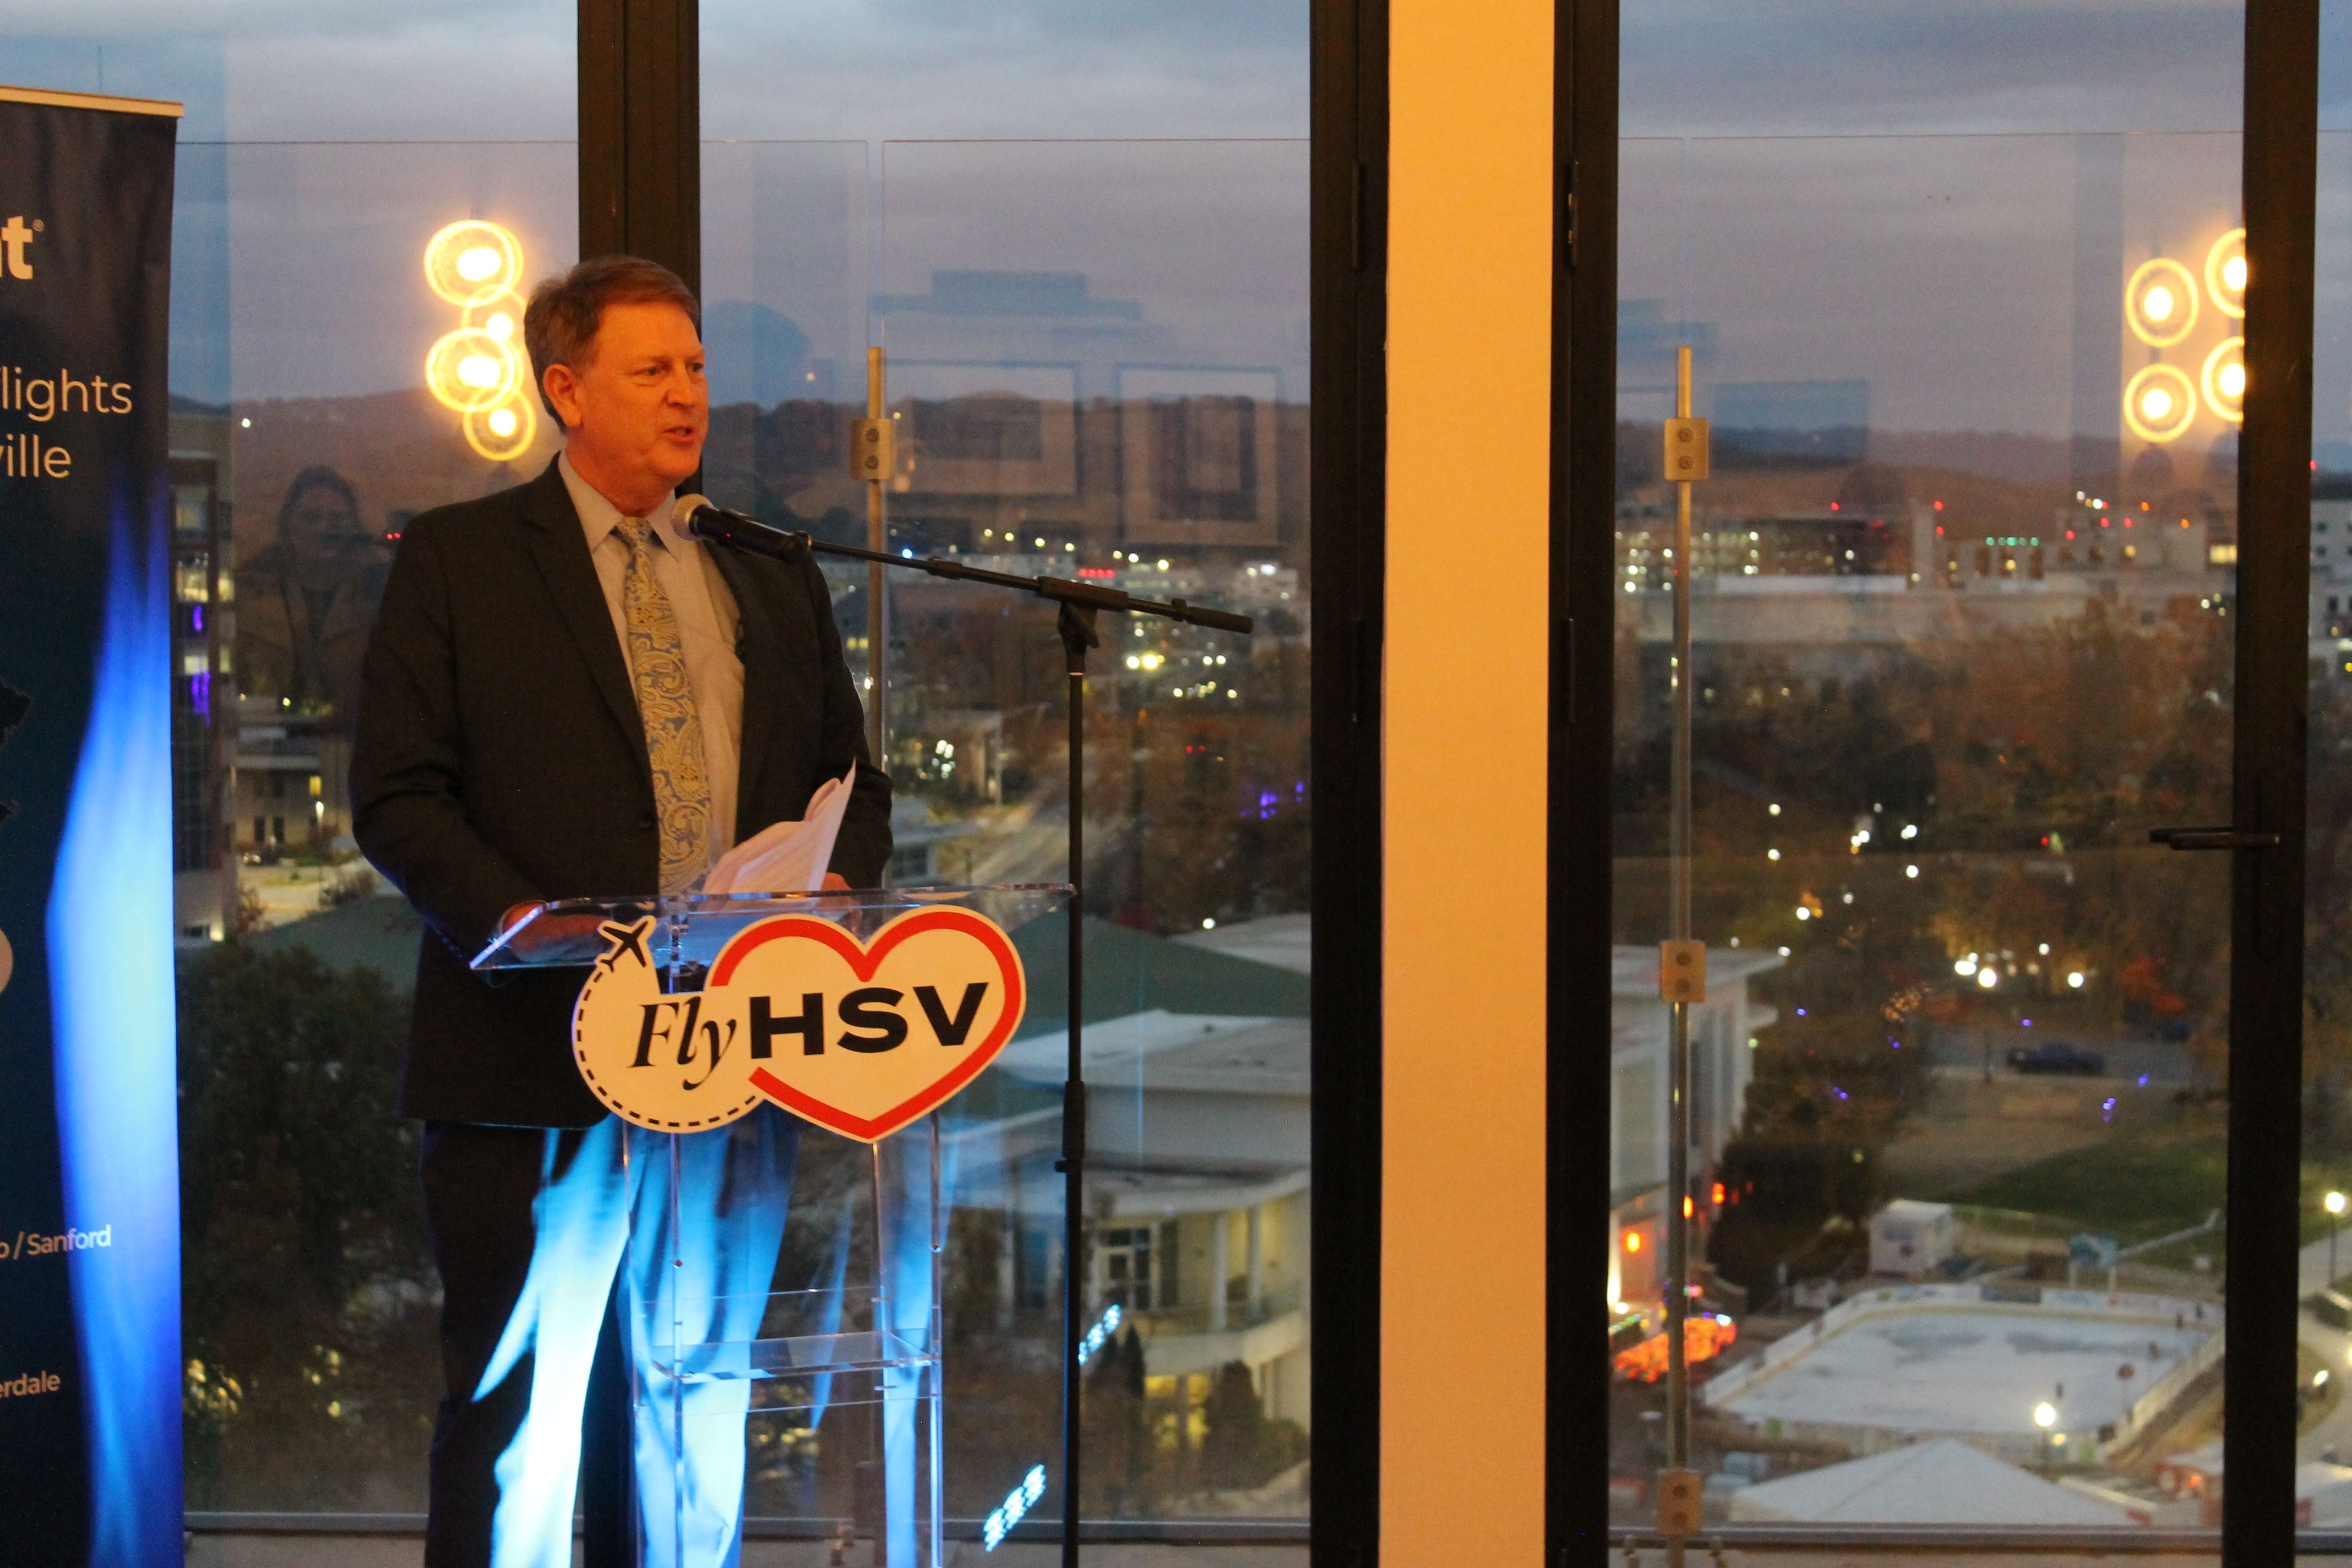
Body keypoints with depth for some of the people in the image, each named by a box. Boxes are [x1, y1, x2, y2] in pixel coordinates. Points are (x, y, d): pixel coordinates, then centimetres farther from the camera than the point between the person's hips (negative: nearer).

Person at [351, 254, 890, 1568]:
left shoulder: (775, 578, 16)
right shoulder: (458, 561, 2)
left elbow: (853, 774, 21)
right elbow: (397, 795, -4)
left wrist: (837, 878, -1)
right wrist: (515, 920, -19)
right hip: (539, 1064, -4)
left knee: (710, 1417, 11)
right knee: (515, 1418, -1)